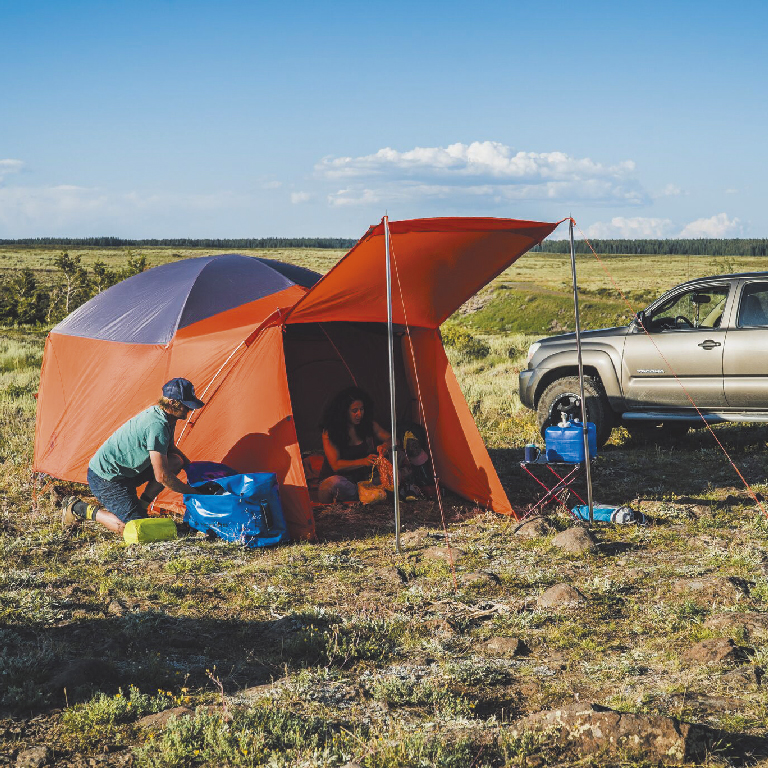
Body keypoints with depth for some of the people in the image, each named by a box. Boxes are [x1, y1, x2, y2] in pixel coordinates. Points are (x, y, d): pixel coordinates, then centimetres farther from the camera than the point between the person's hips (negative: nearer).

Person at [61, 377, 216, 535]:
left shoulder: (160, 415, 2)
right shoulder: (157, 426, -28)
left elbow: (170, 449, 23)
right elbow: (162, 477, -26)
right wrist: (194, 491, -16)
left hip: (126, 472, 10)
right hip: (105, 479, -10)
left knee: (176, 461, -1)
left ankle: (140, 505, 7)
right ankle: (80, 509, -3)